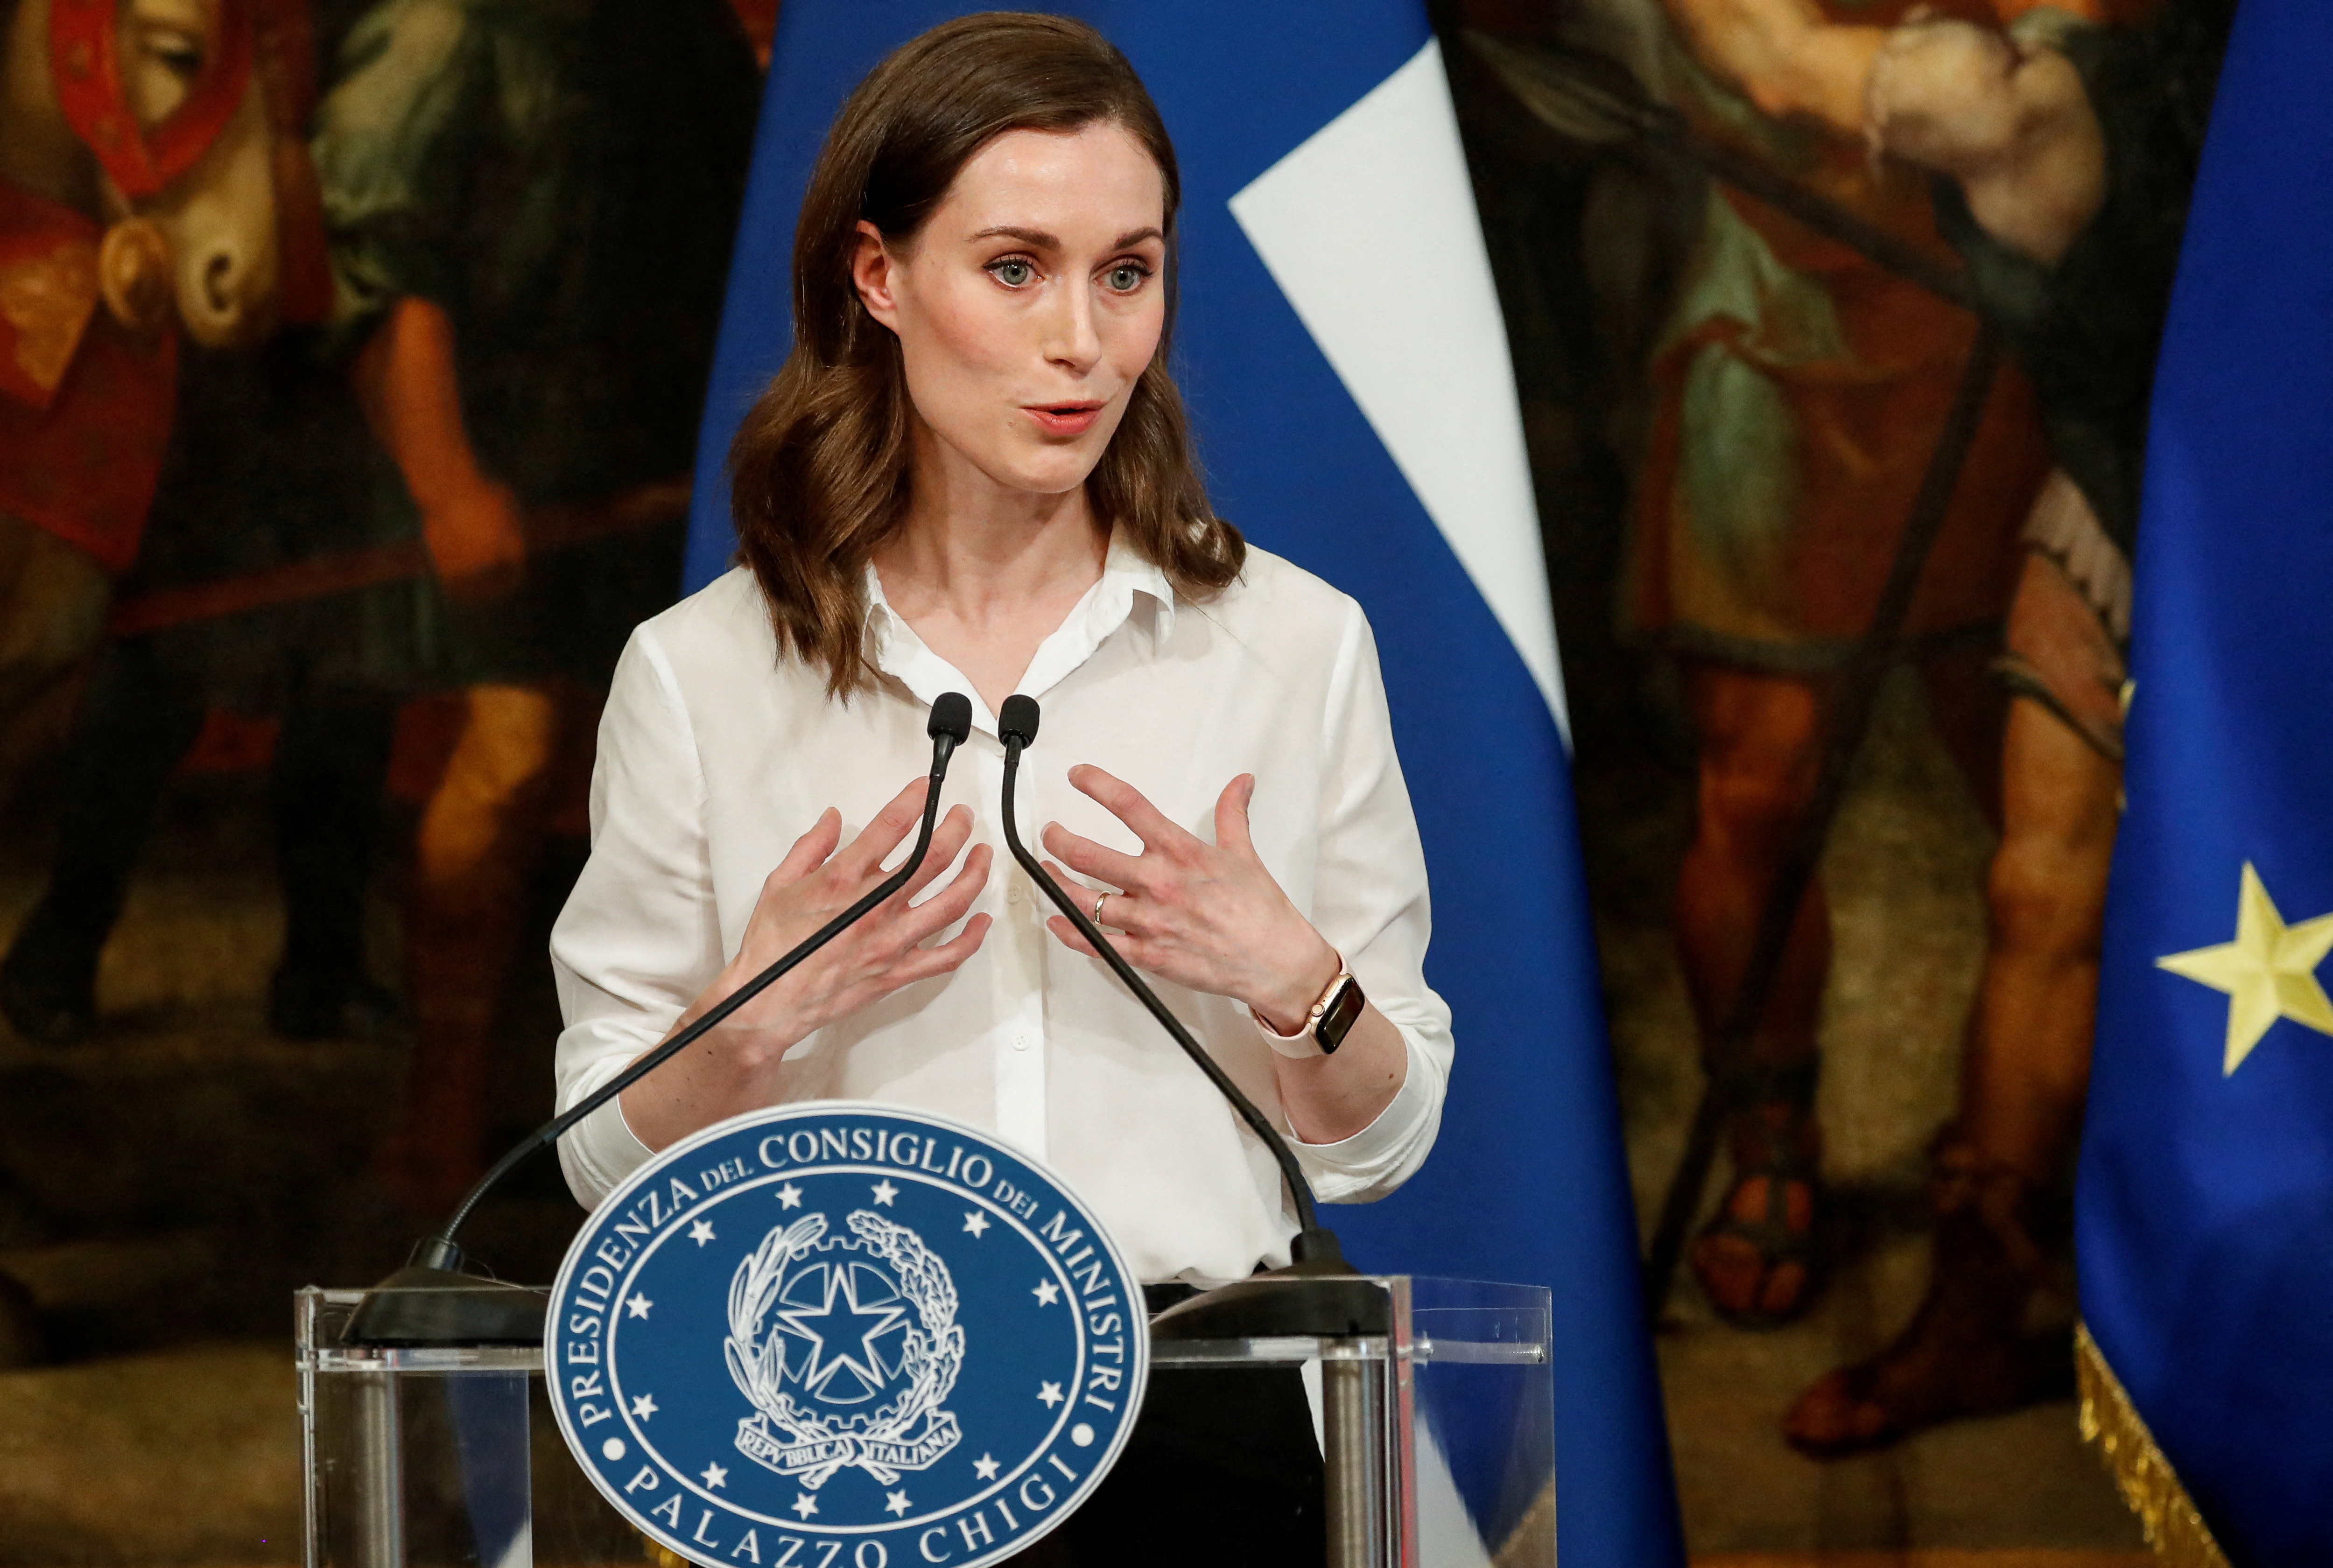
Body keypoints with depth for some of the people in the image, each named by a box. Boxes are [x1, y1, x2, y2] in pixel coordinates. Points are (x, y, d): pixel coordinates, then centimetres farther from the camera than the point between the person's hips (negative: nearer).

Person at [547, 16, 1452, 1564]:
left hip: (1203, 1435, 1)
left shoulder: (1297, 647, 6)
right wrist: (759, 1016, -10)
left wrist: (1282, 975, -8)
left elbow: (1379, 1143, 10)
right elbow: (612, 1164, 7)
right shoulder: (702, 676, 3)